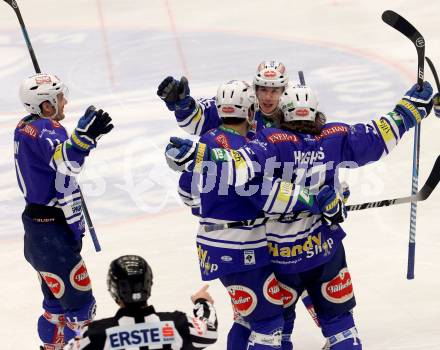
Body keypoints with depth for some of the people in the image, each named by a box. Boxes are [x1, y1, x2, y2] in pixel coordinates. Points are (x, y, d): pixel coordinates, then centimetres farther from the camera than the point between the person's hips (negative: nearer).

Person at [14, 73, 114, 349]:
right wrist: (85, 136, -58)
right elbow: (63, 161, -44)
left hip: (36, 220, 10)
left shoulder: (26, 127, 7)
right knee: (80, 304, -6)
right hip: (52, 232, -10)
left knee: (57, 298, 25)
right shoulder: (46, 130, -22)